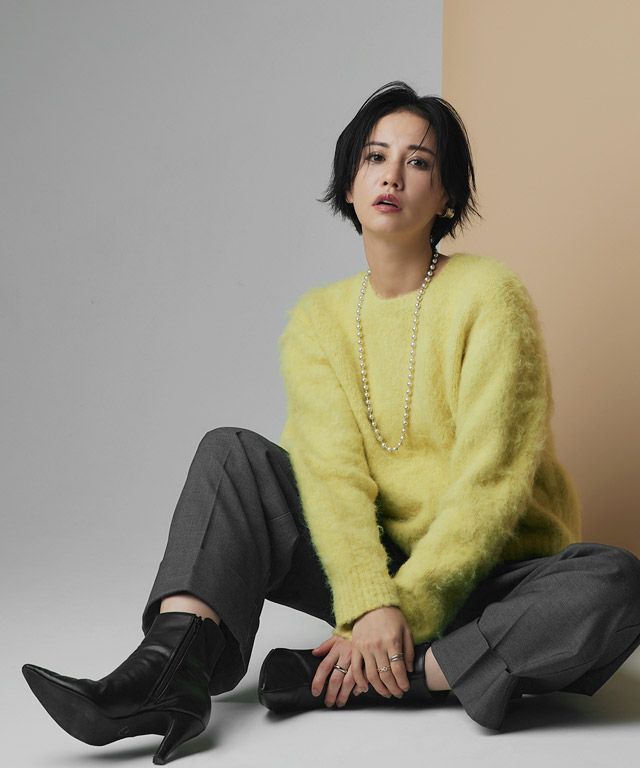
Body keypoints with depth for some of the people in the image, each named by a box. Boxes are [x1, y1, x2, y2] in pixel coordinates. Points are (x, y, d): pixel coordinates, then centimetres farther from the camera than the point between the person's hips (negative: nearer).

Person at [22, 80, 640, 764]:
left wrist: (407, 610, -23)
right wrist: (370, 604, -28)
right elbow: (333, 471, -12)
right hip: (379, 568, 3)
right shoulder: (317, 320, 2)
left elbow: (490, 483, -17)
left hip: (492, 572, -2)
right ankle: (171, 670, -31)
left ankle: (343, 679, -29)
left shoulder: (488, 295, -10)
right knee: (231, 453, -11)